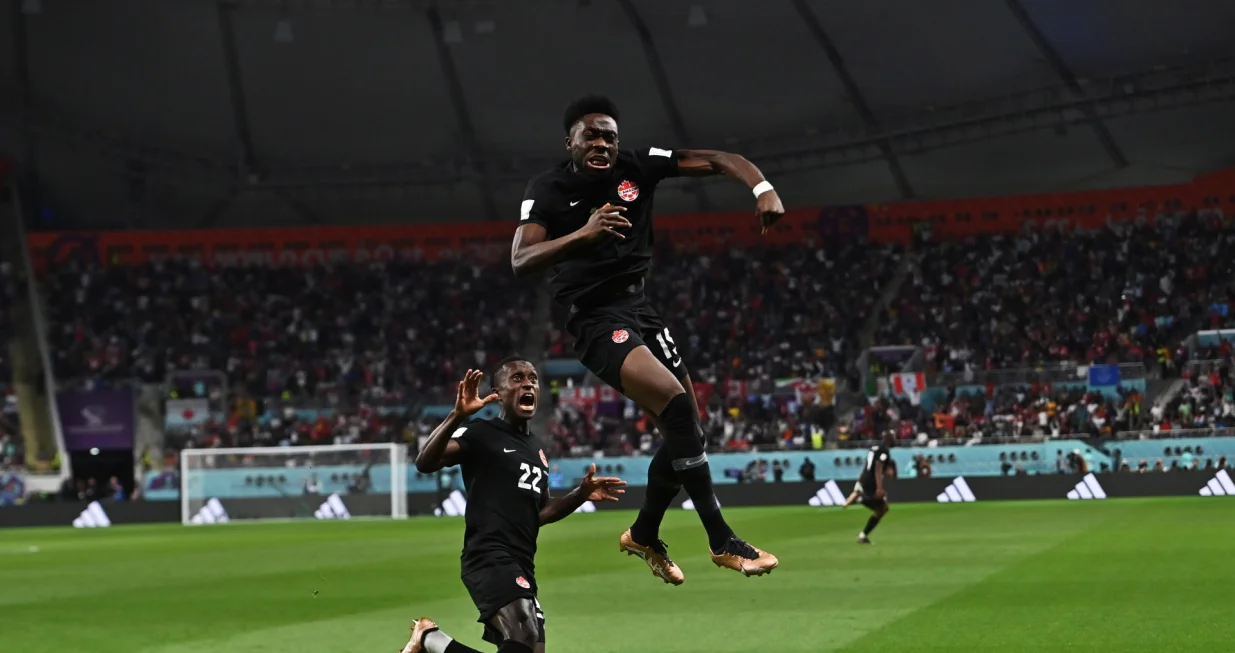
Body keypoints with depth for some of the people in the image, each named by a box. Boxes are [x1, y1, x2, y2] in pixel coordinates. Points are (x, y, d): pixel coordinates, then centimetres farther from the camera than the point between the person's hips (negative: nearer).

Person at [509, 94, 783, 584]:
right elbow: (520, 261, -24)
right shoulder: (548, 190, -10)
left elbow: (718, 161, 0)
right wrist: (583, 234, -38)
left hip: (640, 308, 7)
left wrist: (762, 189, -20)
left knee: (686, 430, 8)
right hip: (595, 319, -7)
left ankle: (644, 535, 32)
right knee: (676, 402, -25)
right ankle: (722, 542, -19)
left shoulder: (638, 167, 1)